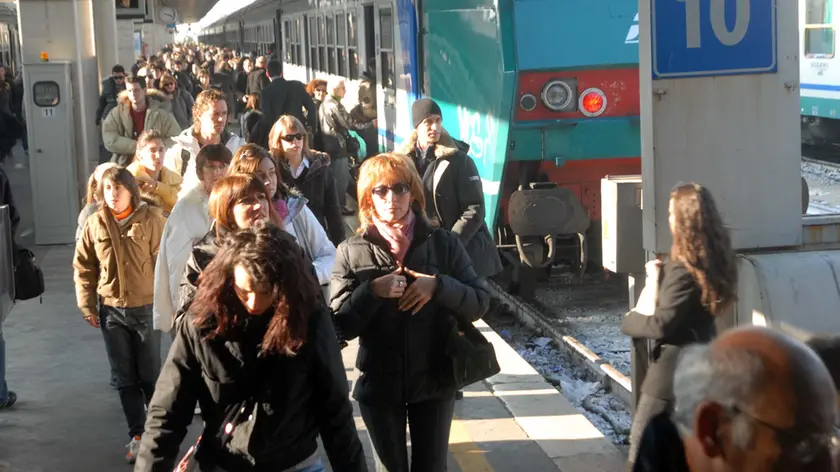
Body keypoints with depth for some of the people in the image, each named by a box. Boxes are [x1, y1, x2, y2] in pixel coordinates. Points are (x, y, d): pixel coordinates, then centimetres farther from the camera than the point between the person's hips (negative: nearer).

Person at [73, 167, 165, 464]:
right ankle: (137, 436, 19)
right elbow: (83, 267, 6)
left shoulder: (151, 219, -8)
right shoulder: (94, 223, -1)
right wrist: (87, 305, 2)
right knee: (125, 378, 9)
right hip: (110, 311, 3)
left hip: (146, 308, -3)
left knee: (150, 375, 7)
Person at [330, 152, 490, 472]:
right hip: (379, 385, 0)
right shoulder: (351, 252, -5)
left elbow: (479, 303, -5)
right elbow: (341, 325, -8)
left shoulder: (443, 243, -4)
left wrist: (438, 285, -21)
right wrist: (371, 291, -24)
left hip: (434, 381, 0)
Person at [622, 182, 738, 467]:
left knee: (643, 448, 1)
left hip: (673, 369, -9)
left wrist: (630, 321, -4)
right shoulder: (715, 259, 5)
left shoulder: (684, 269, -22)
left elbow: (660, 325, -22)